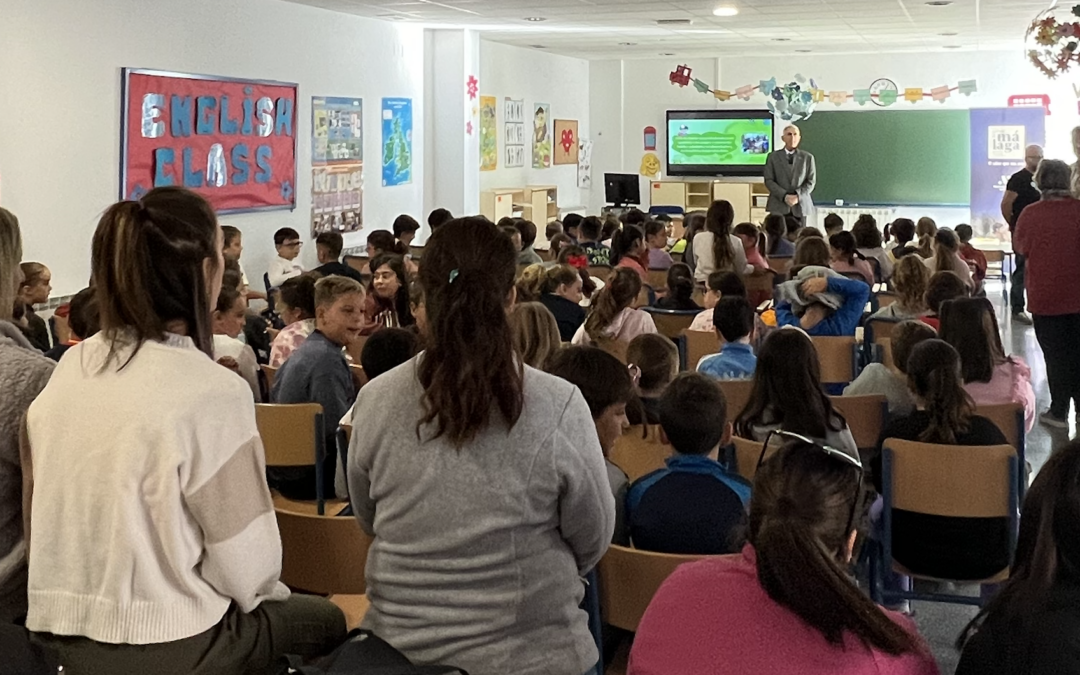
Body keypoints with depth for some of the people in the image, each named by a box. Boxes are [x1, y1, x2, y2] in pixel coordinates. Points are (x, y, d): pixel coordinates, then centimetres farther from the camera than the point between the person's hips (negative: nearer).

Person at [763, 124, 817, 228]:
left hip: (801, 206, 1)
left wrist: (798, 196, -11)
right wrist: (784, 196, -11)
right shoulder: (773, 157, 9)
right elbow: (769, 180, 3)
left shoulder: (808, 157, 10)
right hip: (778, 205, -1)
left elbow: (811, 181, 6)